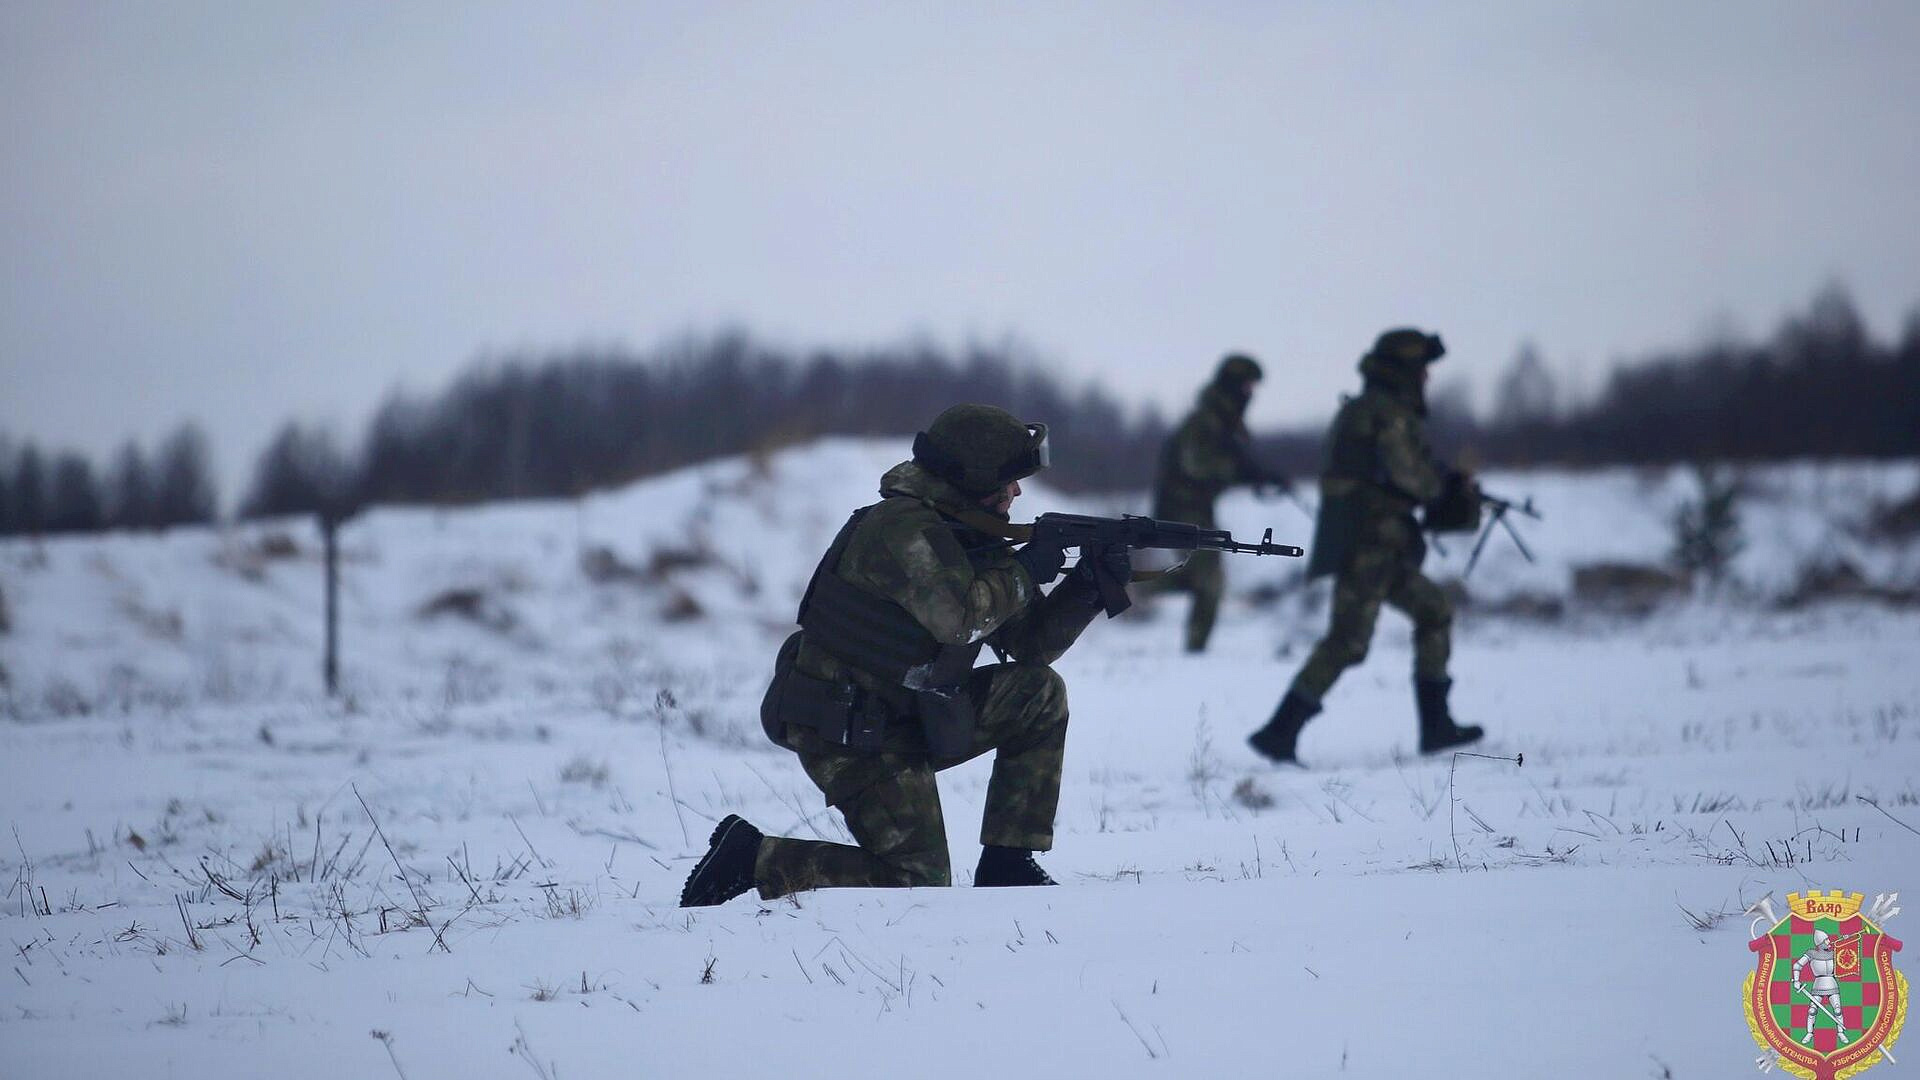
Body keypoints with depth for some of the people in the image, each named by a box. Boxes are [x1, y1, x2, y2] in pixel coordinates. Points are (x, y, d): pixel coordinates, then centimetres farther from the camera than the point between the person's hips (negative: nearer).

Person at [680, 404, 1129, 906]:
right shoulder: (905, 527, -19)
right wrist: (1024, 574, -18)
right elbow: (958, 615, -33)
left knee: (1039, 694, 3)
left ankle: (1007, 864, 6)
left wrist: (1088, 584, -2)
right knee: (918, 880, -14)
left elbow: (1029, 640, 13)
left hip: (905, 722, 10)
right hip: (848, 732, -10)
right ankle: (753, 856, -5)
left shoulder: (970, 535, 11)